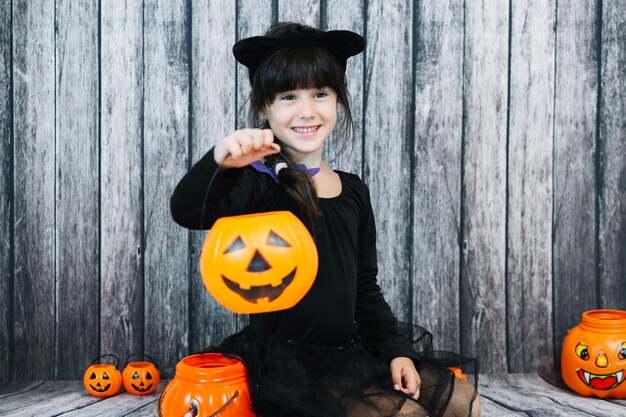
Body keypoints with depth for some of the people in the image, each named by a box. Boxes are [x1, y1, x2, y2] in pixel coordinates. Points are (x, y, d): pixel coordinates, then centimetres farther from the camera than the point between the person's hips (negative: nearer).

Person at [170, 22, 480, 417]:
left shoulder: (353, 191, 7)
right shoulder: (262, 180, -12)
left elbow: (365, 287, 13)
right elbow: (188, 212, -32)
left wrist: (397, 350, 5)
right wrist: (220, 162, -50)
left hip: (349, 351, 7)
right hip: (286, 359, -6)